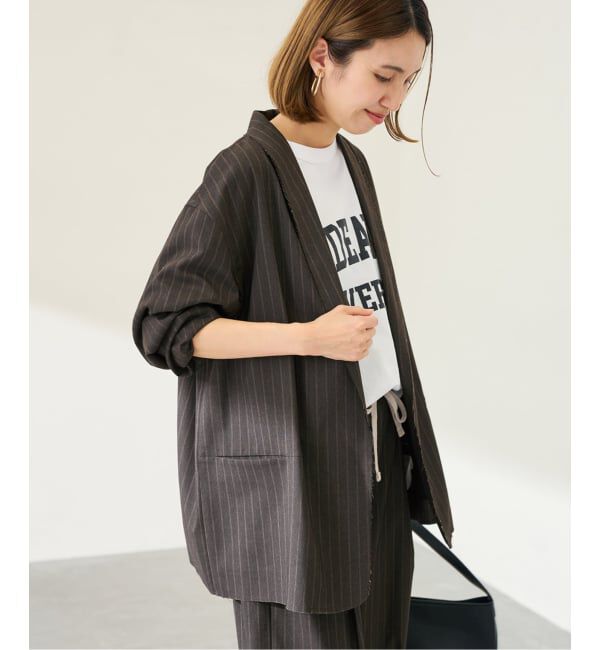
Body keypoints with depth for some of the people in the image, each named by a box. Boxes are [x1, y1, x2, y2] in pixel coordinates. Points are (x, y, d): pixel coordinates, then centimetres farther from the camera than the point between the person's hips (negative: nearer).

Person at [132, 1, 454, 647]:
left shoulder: (352, 162, 10)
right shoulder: (245, 171, -14)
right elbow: (163, 325, -15)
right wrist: (309, 336, -24)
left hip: (380, 449, 7)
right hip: (291, 466, -7)